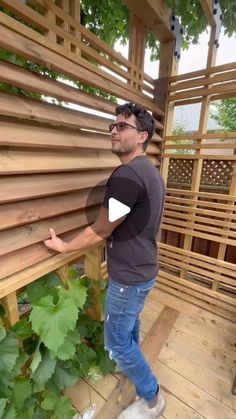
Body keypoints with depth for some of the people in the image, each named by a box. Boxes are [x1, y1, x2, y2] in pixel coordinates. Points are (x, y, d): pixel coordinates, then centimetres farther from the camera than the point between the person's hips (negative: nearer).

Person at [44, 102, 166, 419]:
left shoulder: (127, 174, -27)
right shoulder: (151, 171, 5)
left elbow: (99, 232, -21)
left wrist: (63, 246, -4)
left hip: (129, 276, -9)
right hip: (144, 269, 9)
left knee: (116, 341, 15)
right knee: (130, 322, 32)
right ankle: (131, 362, 60)